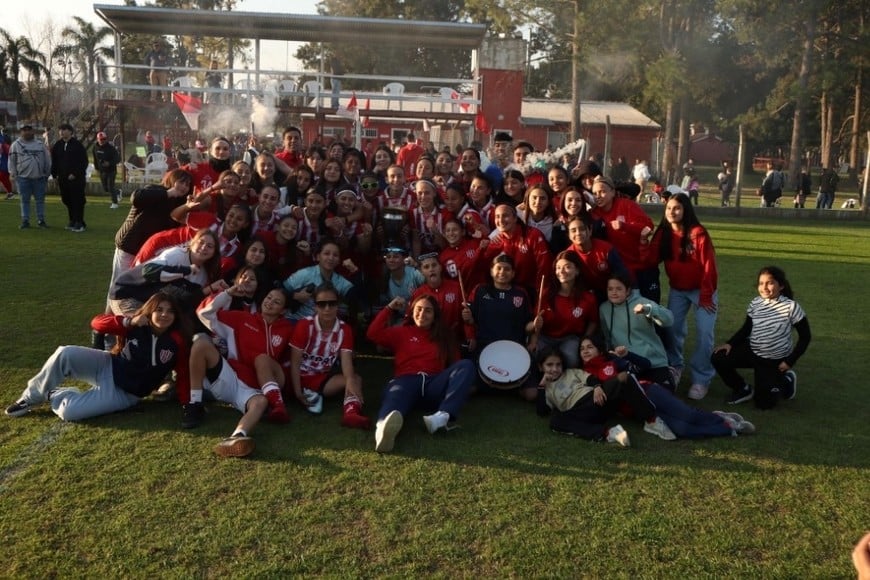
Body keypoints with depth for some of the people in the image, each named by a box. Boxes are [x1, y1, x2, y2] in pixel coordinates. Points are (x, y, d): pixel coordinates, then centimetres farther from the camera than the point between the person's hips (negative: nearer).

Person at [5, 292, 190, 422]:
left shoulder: (177, 342, -15)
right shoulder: (136, 326, -10)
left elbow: (183, 374, -13)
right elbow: (97, 322, -11)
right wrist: (129, 321, -25)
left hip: (123, 393, -2)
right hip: (107, 367, 2)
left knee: (69, 412, -22)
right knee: (65, 354, -24)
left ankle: (53, 395, 15)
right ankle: (32, 397, 1)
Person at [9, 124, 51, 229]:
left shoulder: (40, 144, 9)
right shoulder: (16, 145, 4)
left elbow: (47, 160, 11)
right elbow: (12, 160, 6)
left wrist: (47, 174, 9)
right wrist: (13, 174, 1)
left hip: (39, 177, 1)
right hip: (23, 177, -1)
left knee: (40, 199, 4)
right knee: (25, 200, 4)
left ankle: (41, 220, 13)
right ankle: (25, 221, 10)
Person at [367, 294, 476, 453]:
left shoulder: (443, 336, 29)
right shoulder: (402, 332, 27)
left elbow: (456, 364, 20)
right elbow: (373, 334, 12)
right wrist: (389, 308, 13)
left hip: (434, 384, 2)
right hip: (407, 380, -2)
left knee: (466, 365, -23)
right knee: (396, 394, -38)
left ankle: (444, 416, -45)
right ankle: (384, 429, -75)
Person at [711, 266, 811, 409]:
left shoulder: (791, 307, -18)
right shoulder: (755, 303, -5)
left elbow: (805, 337, -10)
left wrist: (790, 361, -12)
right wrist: (730, 344, -11)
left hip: (775, 360, -4)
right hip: (752, 351, 4)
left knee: (764, 403, -5)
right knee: (719, 358, -18)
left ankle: (786, 380, 27)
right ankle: (744, 390, 6)